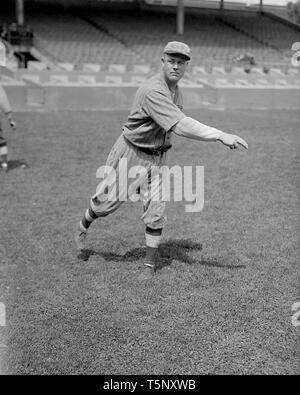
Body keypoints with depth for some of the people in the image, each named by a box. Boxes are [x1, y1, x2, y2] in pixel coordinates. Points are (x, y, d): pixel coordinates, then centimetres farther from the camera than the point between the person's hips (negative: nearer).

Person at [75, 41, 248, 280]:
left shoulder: (176, 91, 2)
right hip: (131, 153, -6)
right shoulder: (153, 91, -28)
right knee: (109, 201, 5)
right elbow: (180, 126, -40)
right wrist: (221, 136, -45)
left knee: (156, 210, -3)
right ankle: (83, 228, 36)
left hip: (157, 157, 6)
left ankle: (151, 262, 12)